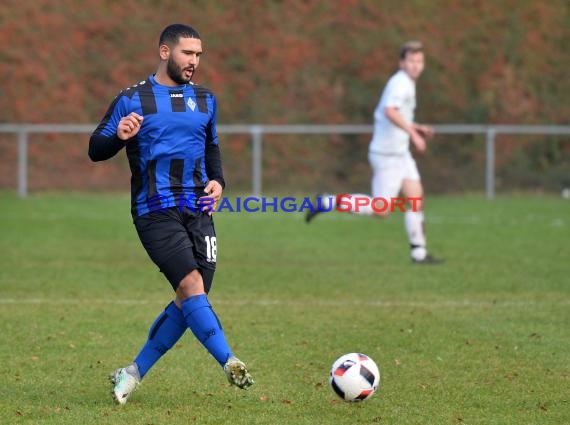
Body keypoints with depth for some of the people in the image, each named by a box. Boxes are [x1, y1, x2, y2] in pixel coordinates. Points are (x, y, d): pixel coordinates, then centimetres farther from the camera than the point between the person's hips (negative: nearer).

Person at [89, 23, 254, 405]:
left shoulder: (205, 100, 15)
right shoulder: (133, 99, 1)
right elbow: (96, 150, 2)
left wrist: (218, 180, 10)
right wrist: (119, 136, -20)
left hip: (198, 211, 6)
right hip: (155, 212, -6)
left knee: (190, 301, 1)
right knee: (191, 284, -22)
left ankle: (133, 373, 14)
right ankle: (230, 363, -28)